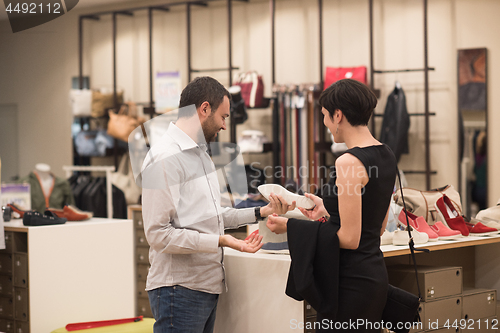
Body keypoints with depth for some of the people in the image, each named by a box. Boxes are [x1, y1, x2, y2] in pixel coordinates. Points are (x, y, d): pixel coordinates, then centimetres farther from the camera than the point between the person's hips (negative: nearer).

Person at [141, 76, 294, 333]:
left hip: (206, 285, 9)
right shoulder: (164, 157, -14)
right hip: (179, 289, -9)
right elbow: (159, 234, -19)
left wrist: (261, 212, 14)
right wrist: (220, 241, -23)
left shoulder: (200, 154, 19)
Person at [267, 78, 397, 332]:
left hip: (351, 280, -9)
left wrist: (290, 227, -12)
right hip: (375, 271, 9)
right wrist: (328, 210, 25)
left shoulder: (349, 162, -19)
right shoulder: (385, 155, 9)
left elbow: (349, 239, -19)